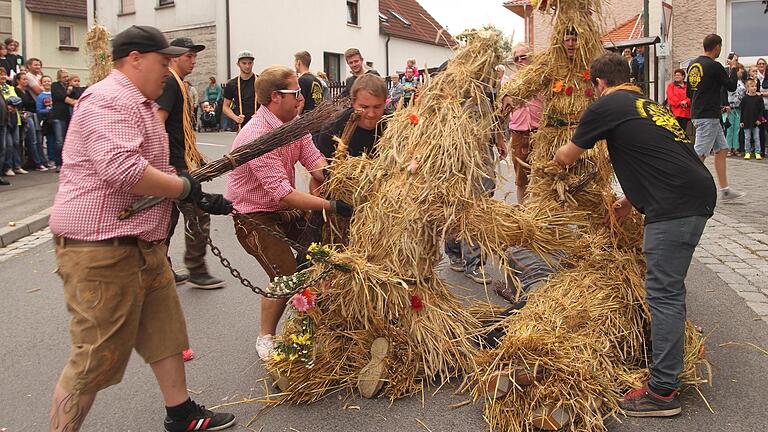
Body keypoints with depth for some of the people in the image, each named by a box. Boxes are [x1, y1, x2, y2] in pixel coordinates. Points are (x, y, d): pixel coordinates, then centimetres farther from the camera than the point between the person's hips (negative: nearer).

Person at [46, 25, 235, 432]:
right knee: (97, 358, -2)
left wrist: (200, 199, 13)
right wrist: (184, 187, -18)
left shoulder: (139, 104, 19)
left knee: (166, 332, 19)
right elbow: (123, 169, -31)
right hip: (101, 250, -11)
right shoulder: (109, 101, -17)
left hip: (141, 244, 11)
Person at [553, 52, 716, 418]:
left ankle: (662, 391, -2)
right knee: (669, 287, 21)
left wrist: (557, 157, 32)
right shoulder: (648, 105, 24)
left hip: (675, 206, -9)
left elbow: (566, 157, 9)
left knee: (663, 292, -6)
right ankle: (669, 355, 37)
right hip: (698, 195, 9)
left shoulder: (607, 105, -1)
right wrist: (630, 201, 35)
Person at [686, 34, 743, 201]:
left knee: (721, 149, 13)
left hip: (697, 112, 9)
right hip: (708, 117, -9)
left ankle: (725, 191, 16)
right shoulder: (714, 66, -14)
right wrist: (733, 67, 9)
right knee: (700, 154, -7)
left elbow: (689, 92, 17)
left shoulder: (693, 64, 11)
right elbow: (732, 86, -4)